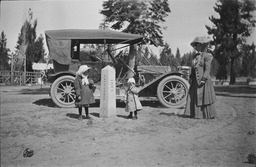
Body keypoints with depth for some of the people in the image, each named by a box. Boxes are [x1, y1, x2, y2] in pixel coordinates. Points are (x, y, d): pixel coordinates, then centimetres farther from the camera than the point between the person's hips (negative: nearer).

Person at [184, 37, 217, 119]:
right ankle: (195, 113, 12)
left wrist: (204, 79, -19)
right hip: (195, 80, 7)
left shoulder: (206, 56, -7)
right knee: (193, 97, 5)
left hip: (203, 79, -7)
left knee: (204, 96, -3)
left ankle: (208, 115, 7)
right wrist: (191, 78, 12)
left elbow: (208, 69, -13)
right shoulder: (195, 56, 14)